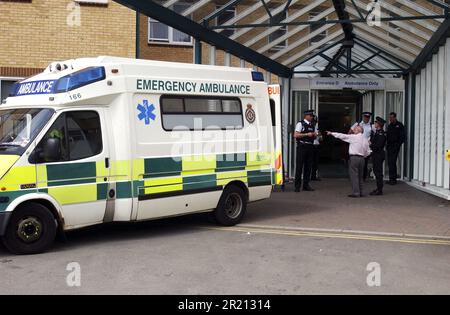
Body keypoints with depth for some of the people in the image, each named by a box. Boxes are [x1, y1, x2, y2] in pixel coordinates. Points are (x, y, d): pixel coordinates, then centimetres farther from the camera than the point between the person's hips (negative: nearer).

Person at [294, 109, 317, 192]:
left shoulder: (312, 125, 14)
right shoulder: (300, 124, -6)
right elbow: (295, 135, -15)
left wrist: (315, 135, 1)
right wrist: (306, 134, -19)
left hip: (310, 147, 7)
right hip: (302, 147, -7)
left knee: (308, 166, 9)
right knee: (299, 166, -4)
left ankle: (306, 185, 17)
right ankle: (297, 186, 1)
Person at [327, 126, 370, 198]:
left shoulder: (353, 137, -6)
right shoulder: (365, 139, 11)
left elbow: (342, 136, -3)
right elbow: (368, 152, 12)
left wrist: (331, 133, 4)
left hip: (354, 157, -6)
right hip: (362, 158, 6)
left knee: (354, 175, -4)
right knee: (360, 175, 13)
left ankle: (355, 192, -6)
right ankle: (360, 192, 17)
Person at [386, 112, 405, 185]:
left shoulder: (399, 125, -3)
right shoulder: (389, 126, 17)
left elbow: (402, 136, -6)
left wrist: (398, 145, -12)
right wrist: (387, 144, 7)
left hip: (395, 146, -7)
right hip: (389, 146, 7)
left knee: (392, 162, -13)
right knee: (390, 162, 6)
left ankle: (393, 179, -10)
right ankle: (391, 179, 12)